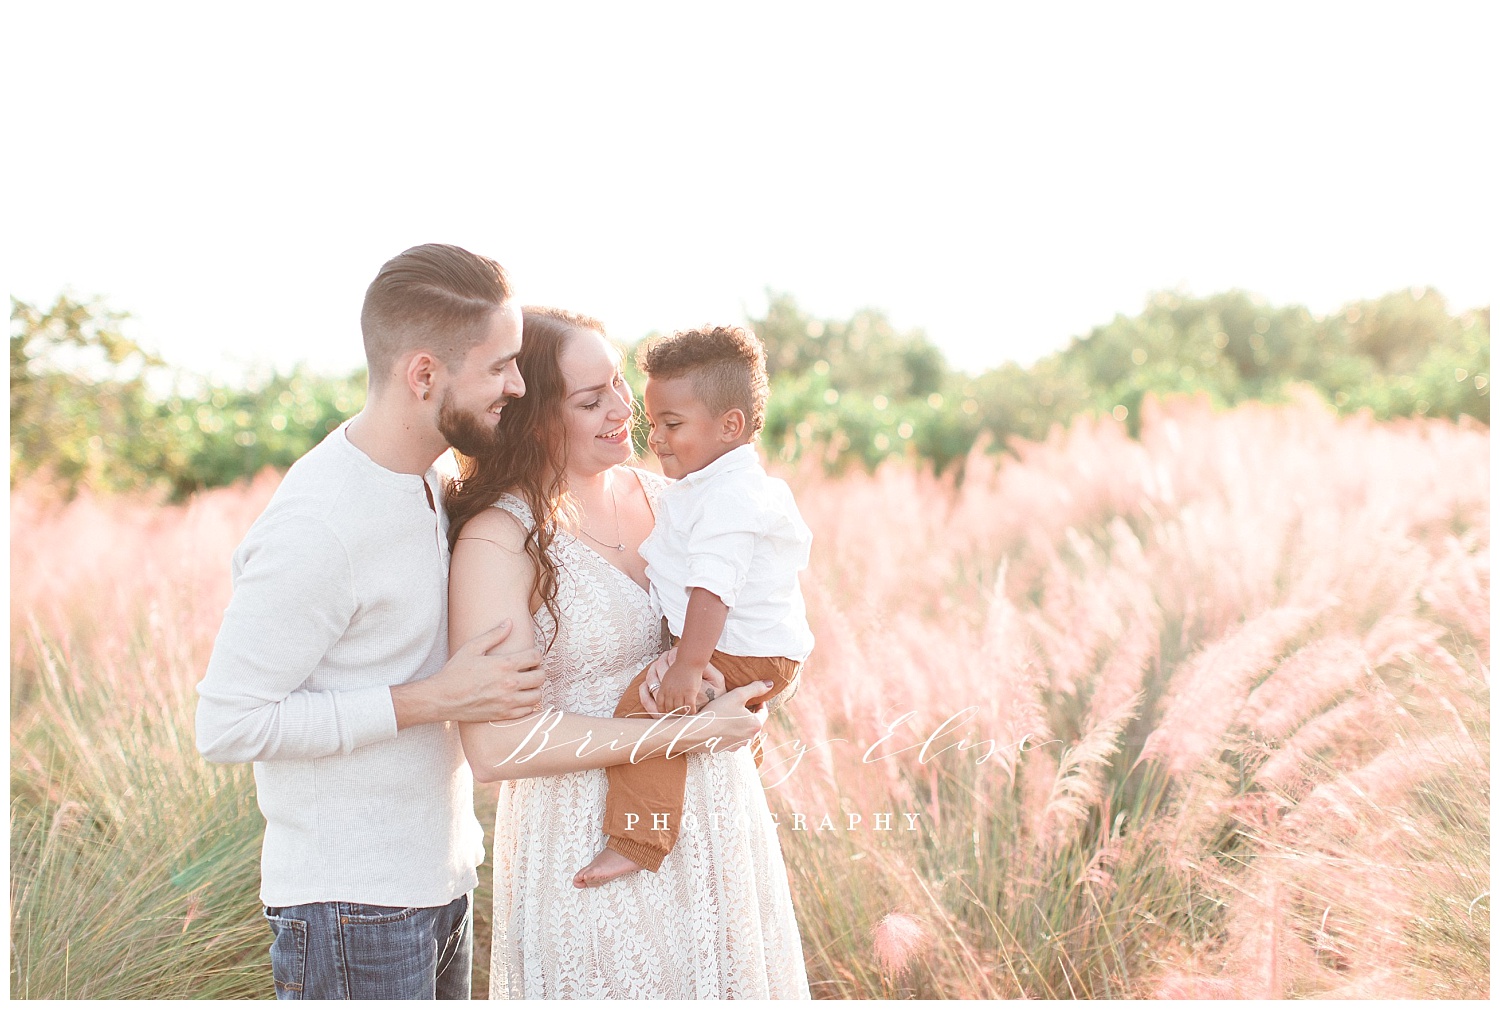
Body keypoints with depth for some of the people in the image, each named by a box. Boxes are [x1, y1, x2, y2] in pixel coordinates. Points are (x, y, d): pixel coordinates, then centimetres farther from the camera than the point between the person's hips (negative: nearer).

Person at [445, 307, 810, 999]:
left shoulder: (659, 494, 3)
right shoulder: (500, 536, -16)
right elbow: (493, 749, -23)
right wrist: (683, 733, -20)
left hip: (713, 818, 6)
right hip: (591, 836, -6)